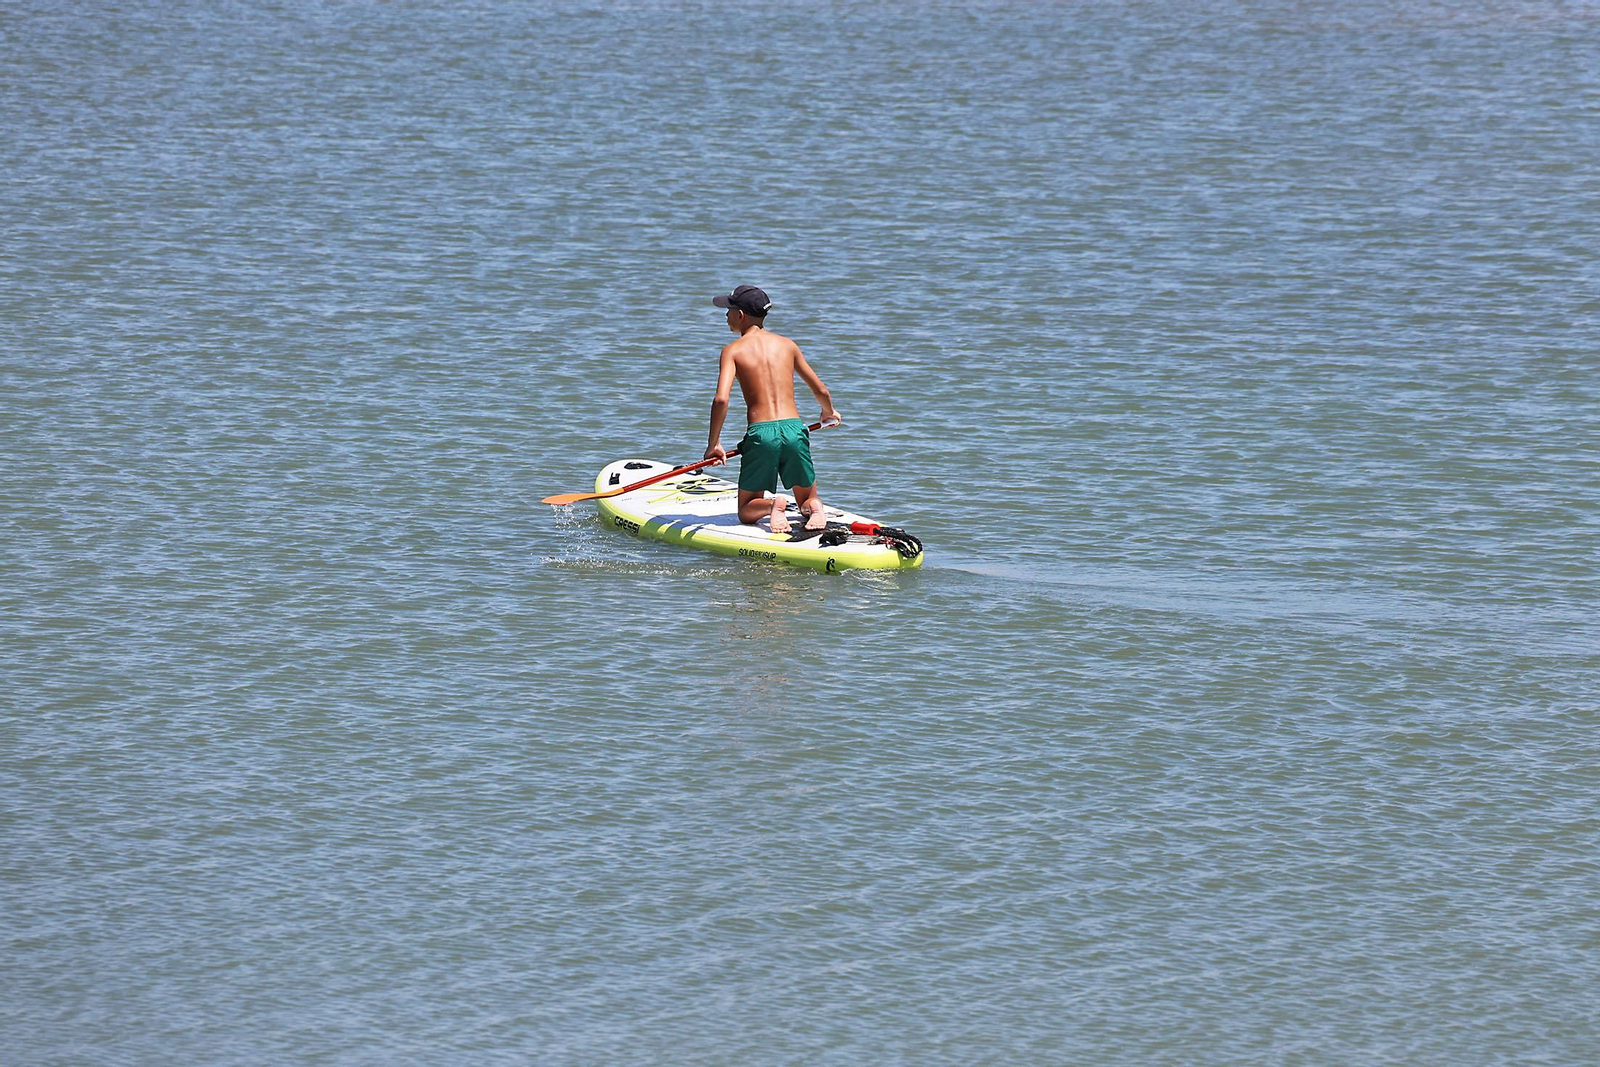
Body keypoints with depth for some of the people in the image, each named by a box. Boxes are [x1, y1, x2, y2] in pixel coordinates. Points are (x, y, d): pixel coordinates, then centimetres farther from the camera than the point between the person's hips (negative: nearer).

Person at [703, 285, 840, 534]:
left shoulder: (733, 350, 1)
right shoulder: (787, 344, 12)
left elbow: (721, 399, -13)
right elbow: (821, 391, 17)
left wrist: (714, 444, -5)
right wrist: (829, 412, 39)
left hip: (760, 432, -3)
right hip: (794, 429, 3)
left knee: (747, 511, 14)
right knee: (809, 499, 21)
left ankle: (773, 504, -21)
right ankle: (814, 507, -17)